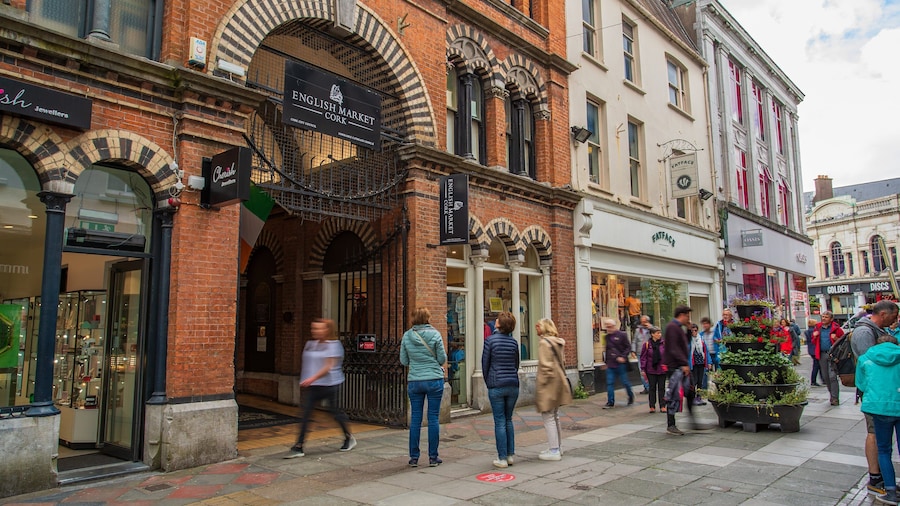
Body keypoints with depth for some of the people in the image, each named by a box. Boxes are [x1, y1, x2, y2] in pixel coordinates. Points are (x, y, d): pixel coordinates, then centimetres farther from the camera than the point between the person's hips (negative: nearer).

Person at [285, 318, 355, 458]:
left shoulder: (333, 345, -10)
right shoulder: (310, 344, 11)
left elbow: (329, 366, -19)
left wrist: (312, 378, -28)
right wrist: (305, 380, 17)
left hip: (329, 385, -6)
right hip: (311, 386, 6)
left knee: (335, 411, 6)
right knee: (305, 414, -1)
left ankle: (349, 438, 27)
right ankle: (298, 447, 6)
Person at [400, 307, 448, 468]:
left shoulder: (406, 336, 0)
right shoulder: (435, 334, -6)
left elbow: (403, 361, 5)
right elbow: (442, 359, -4)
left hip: (414, 381, 2)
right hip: (434, 380, -2)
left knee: (415, 419, 9)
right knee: (433, 418, 5)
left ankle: (414, 457, 14)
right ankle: (433, 457, 10)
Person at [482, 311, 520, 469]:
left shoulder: (490, 340, -8)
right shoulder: (514, 342, 4)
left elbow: (485, 364, -2)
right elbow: (516, 364, 11)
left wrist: (488, 383, 10)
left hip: (496, 386, -4)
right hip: (513, 385, 4)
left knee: (500, 422, 2)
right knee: (508, 420, 16)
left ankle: (502, 459, 5)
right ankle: (510, 454, 19)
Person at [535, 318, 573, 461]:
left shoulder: (544, 343, -17)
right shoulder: (559, 342, 10)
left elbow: (546, 366, -20)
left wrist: (542, 383, -13)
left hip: (549, 385, -9)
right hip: (559, 382, 9)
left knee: (548, 417, -1)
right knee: (554, 416, 19)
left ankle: (554, 451, 3)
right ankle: (557, 447, 28)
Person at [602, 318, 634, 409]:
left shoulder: (622, 335, -6)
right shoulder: (607, 337, 12)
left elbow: (628, 347, -7)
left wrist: (623, 357, -18)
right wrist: (606, 362, 20)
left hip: (621, 364, -5)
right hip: (610, 365, 5)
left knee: (625, 381, 6)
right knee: (609, 383, 1)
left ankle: (631, 396, 31)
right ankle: (610, 402, 6)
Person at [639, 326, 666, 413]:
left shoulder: (664, 343, -2)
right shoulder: (647, 344, -5)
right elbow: (643, 357, -1)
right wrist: (643, 369, -3)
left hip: (662, 369, 1)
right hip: (651, 370, 0)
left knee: (661, 388, 7)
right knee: (652, 388, 8)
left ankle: (662, 406, 16)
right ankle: (652, 406, 16)